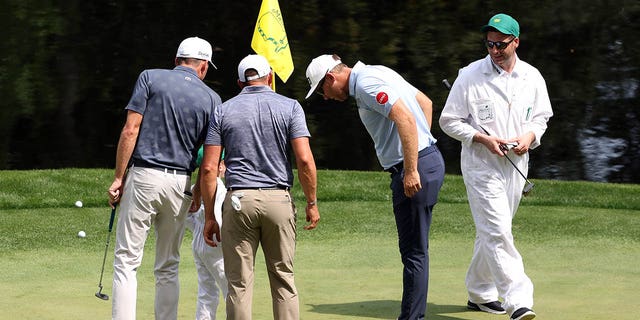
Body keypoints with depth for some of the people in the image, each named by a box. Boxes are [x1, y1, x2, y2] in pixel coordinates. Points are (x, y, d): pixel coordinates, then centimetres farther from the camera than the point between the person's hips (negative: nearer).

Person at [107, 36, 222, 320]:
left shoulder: (150, 78, 2)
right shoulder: (212, 99, 8)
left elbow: (131, 130, -6)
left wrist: (118, 178, -2)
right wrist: (200, 193, 18)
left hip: (143, 177, -2)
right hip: (181, 183, 3)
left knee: (127, 261, -2)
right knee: (168, 267, 13)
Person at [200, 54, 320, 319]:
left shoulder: (223, 110, 7)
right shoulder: (289, 107, 5)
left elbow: (209, 168, 1)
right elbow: (305, 160, -6)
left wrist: (209, 216, 5)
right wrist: (312, 203, 4)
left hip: (239, 200, 0)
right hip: (279, 199, 0)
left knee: (239, 284, 2)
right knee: (284, 279, 10)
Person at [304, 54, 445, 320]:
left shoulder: (366, 84, -14)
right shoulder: (376, 73, 18)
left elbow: (405, 119, -25)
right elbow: (425, 102, 25)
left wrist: (411, 170, -25)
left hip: (416, 169, -10)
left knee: (414, 249, -6)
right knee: (413, 247, 12)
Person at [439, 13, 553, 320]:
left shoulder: (532, 77, 5)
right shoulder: (470, 76, -7)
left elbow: (540, 117, 16)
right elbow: (449, 120, -3)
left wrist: (530, 136, -6)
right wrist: (483, 139, -16)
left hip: (516, 165, 5)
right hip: (481, 165, -5)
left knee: (493, 232, 14)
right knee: (497, 232, -15)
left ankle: (480, 294, 29)